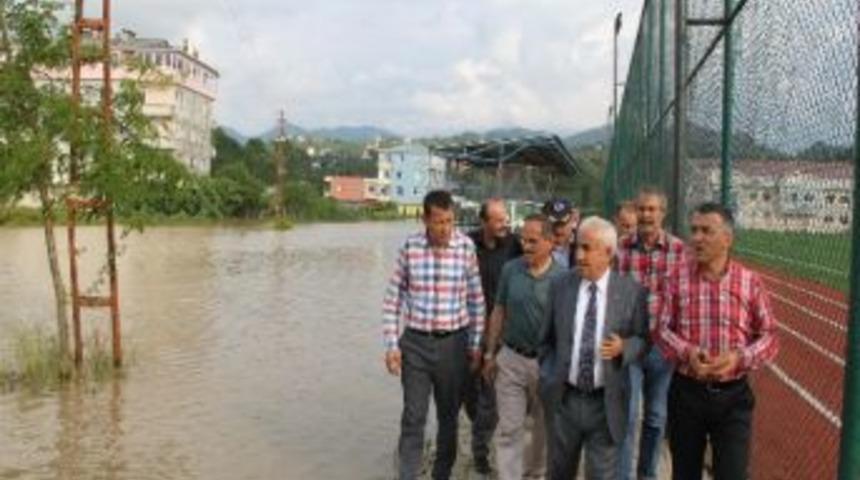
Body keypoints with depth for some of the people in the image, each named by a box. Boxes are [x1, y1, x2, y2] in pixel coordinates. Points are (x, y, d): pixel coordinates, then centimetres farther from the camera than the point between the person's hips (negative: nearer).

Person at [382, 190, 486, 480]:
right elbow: (393, 298, 0)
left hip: (454, 342, 1)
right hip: (415, 342, -1)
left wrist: (476, 344, 2)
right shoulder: (410, 247, -6)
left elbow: (476, 299, 2)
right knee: (413, 418, 2)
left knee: (449, 416, 14)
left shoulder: (466, 247, -6)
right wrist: (391, 345, -4)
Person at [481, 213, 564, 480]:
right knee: (509, 428, 2)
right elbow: (499, 312, 5)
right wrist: (490, 354, 6)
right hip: (511, 359, 1)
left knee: (545, 426, 17)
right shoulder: (510, 269, -3)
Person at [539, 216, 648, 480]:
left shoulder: (632, 291, -7)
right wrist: (547, 377, 1)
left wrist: (623, 347, -19)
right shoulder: (560, 285, -1)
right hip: (564, 399, 2)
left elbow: (643, 339, 1)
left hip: (606, 403, -2)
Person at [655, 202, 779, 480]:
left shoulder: (750, 282, -3)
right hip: (686, 391, 1)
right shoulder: (678, 279, -1)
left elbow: (769, 336, 0)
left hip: (733, 395, -1)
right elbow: (662, 329, 1)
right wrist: (686, 352, -18)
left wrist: (739, 358, -17)